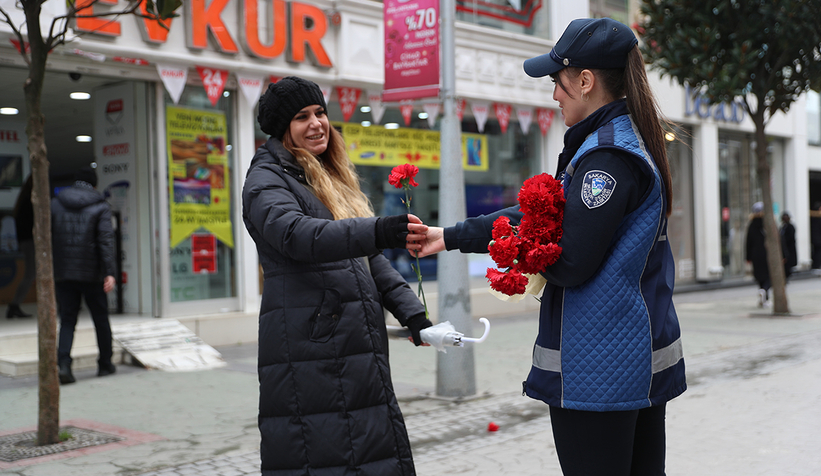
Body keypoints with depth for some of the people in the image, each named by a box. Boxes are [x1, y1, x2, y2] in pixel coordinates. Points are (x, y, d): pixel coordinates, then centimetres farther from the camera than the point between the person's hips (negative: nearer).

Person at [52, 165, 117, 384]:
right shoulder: (100, 207, -1)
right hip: (92, 274, -2)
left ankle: (63, 363, -14)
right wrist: (110, 272, -16)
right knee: (101, 319, 12)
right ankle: (105, 365, 21)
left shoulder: (55, 204, 7)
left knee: (67, 321, 5)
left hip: (63, 274, 2)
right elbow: (106, 240, -12)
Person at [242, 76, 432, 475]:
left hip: (360, 349, 8)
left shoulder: (335, 178, 21)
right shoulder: (265, 180, -3)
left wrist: (411, 311, 11)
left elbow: (370, 258, 23)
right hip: (309, 352, -7)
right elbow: (298, 234, -24)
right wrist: (381, 231, -37)